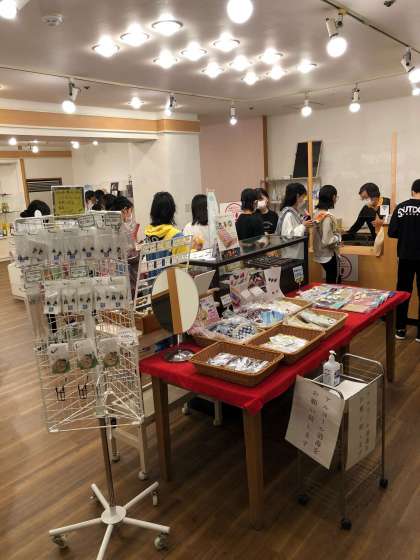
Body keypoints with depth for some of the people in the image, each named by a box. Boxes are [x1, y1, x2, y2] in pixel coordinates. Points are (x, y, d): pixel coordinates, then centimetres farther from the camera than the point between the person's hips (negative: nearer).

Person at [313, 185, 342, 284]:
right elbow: (326, 241, -26)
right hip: (329, 256, -9)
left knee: (330, 282, 21)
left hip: (321, 255, 9)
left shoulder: (318, 213, 3)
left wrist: (336, 232, 8)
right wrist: (338, 238, -10)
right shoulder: (328, 216, -23)